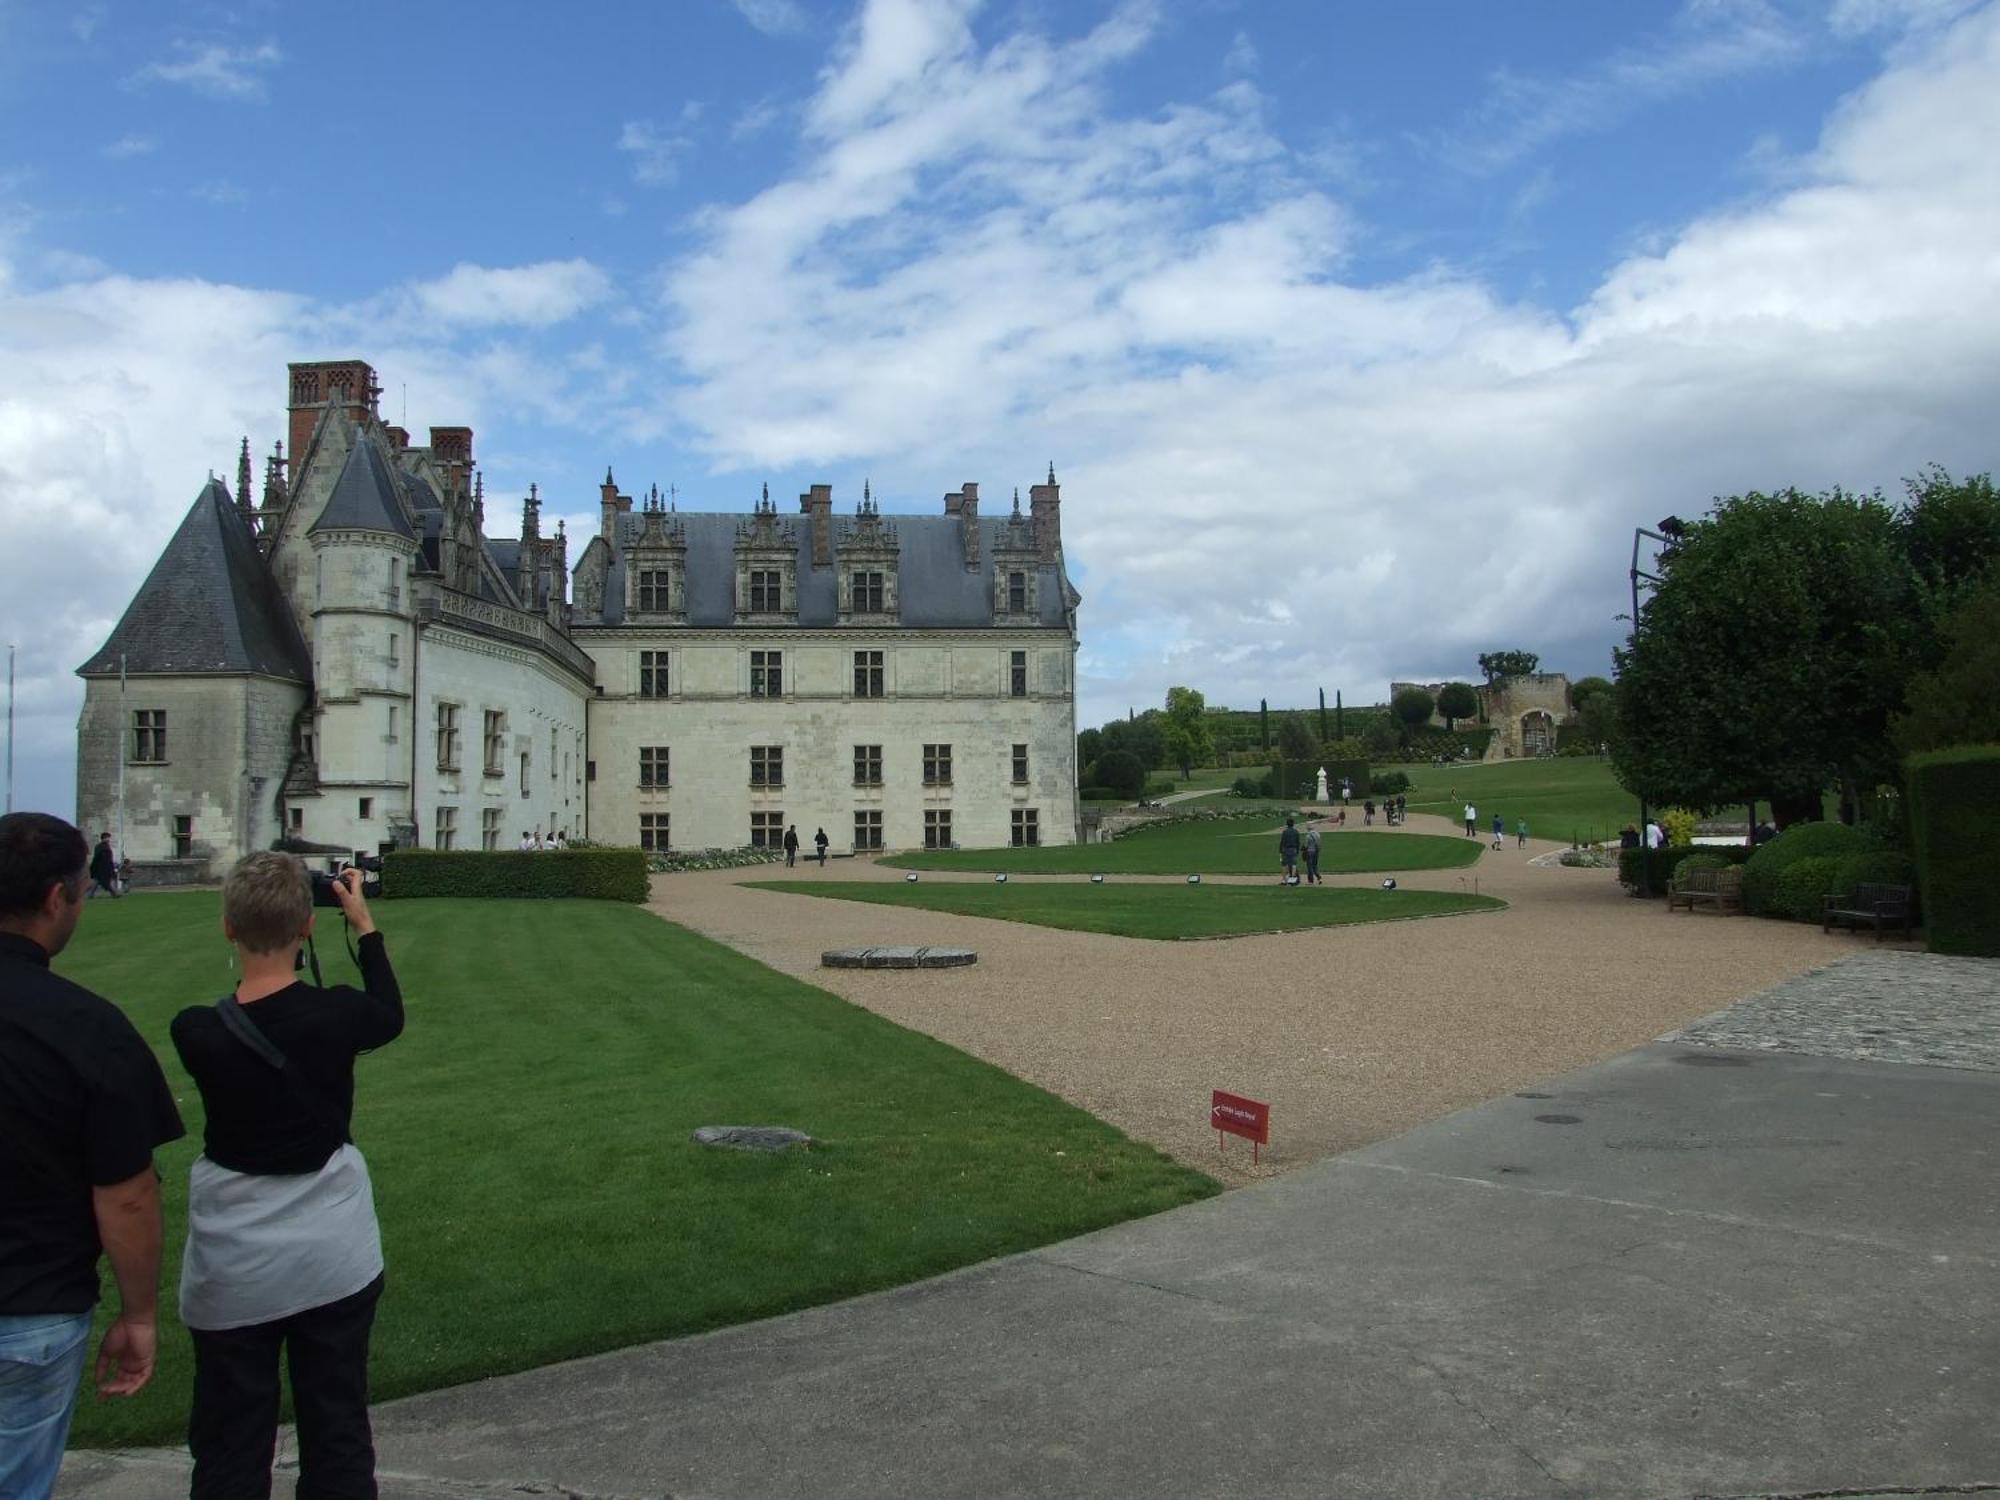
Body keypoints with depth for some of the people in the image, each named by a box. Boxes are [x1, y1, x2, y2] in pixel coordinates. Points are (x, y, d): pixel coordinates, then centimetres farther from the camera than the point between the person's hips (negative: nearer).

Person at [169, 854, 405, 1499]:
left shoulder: (193, 1033, -16)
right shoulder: (336, 1014, -16)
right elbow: (390, 1017, 8)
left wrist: (249, 931, 5)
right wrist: (365, 927, 15)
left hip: (233, 1269, 0)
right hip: (334, 1259, 0)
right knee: (338, 1440, 13)